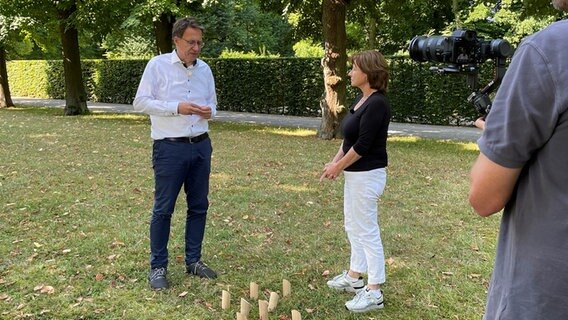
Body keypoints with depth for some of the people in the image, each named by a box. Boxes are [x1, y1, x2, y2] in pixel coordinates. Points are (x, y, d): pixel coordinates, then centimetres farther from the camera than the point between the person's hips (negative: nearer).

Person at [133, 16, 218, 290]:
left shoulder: (205, 69, 10)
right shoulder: (158, 65, -4)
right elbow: (140, 102, -7)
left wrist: (209, 111, -6)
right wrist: (176, 108, -18)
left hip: (201, 145, 5)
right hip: (170, 148, -5)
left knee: (198, 206, 11)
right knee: (163, 208, 2)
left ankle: (193, 260, 26)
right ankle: (158, 267, 15)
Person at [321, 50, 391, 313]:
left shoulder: (377, 104, -20)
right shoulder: (362, 98, 10)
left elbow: (363, 144, -21)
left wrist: (338, 167, -11)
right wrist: (335, 162, 6)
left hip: (367, 175, -10)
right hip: (355, 173, 10)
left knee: (367, 230, -2)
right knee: (354, 227, 18)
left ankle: (374, 292, 10)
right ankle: (354, 277, 33)